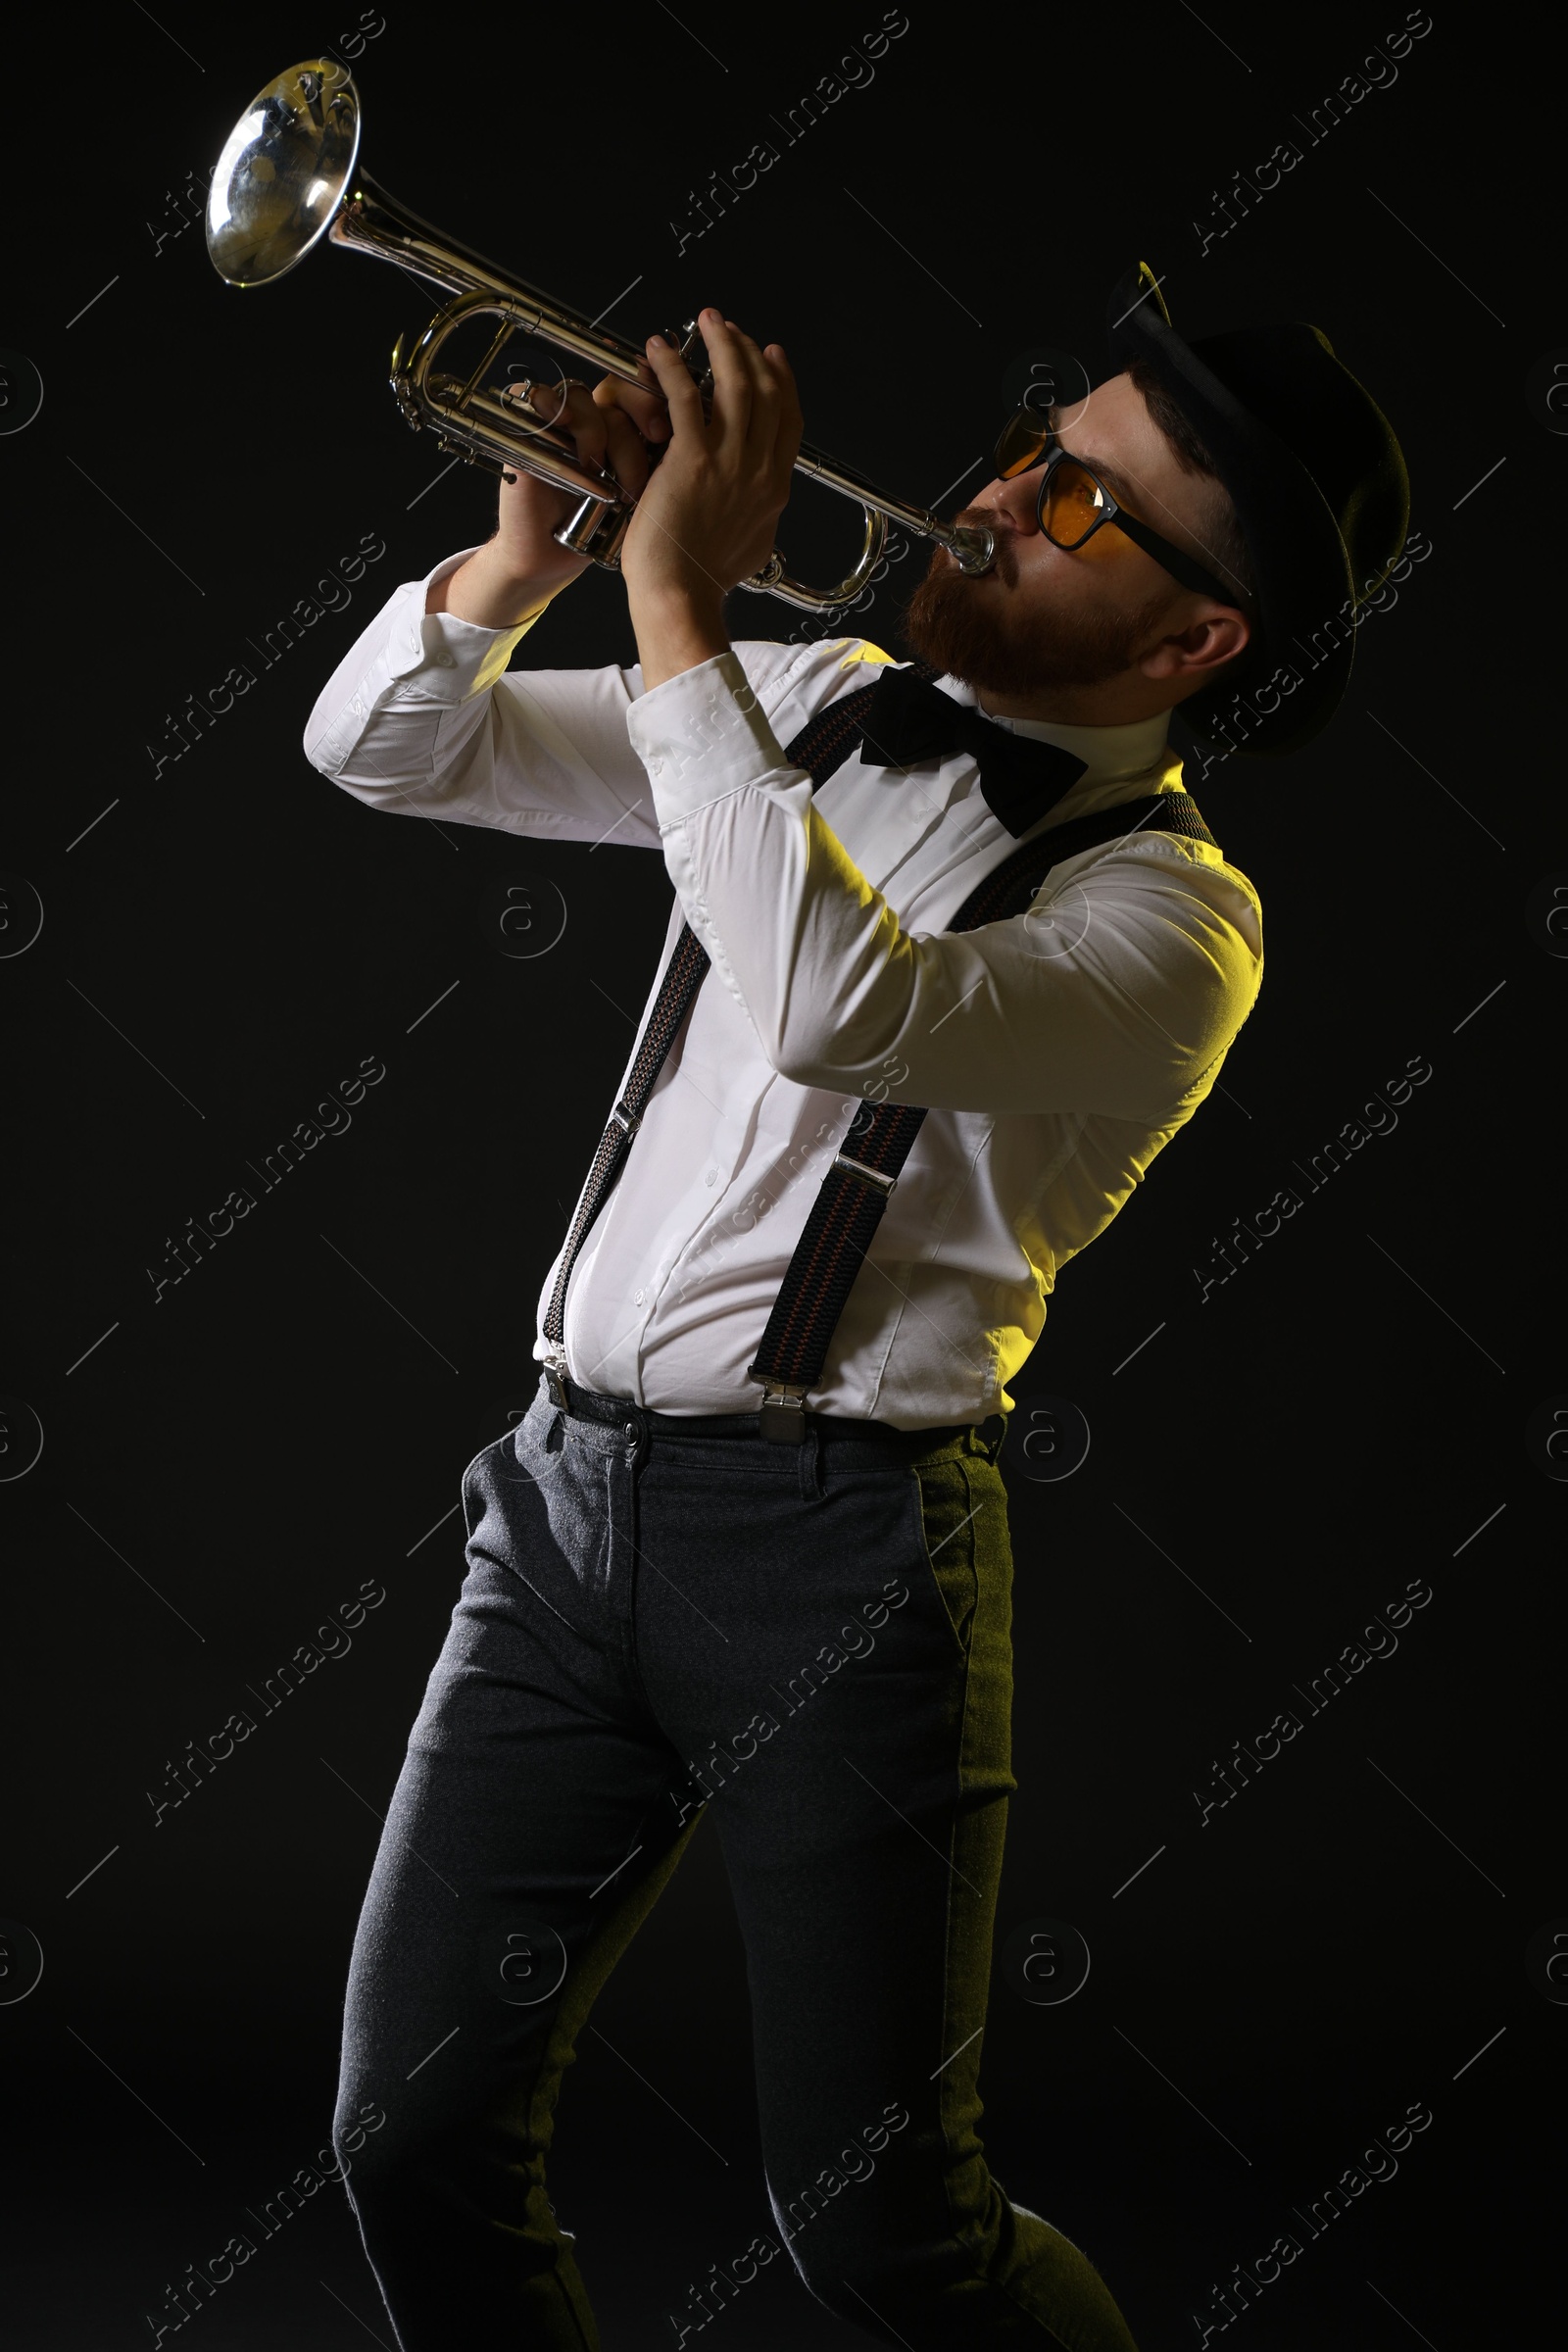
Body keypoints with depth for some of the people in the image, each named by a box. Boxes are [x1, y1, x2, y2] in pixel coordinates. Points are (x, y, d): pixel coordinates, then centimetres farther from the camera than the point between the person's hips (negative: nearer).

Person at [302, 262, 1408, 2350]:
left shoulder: (1174, 912, -9)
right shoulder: (816, 707, 11)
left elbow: (838, 1005, -30)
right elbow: (381, 750, 12)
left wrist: (675, 600, -23)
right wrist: (526, 558, -8)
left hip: (835, 1538, -5)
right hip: (571, 1483, 6)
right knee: (418, 2145, 4)